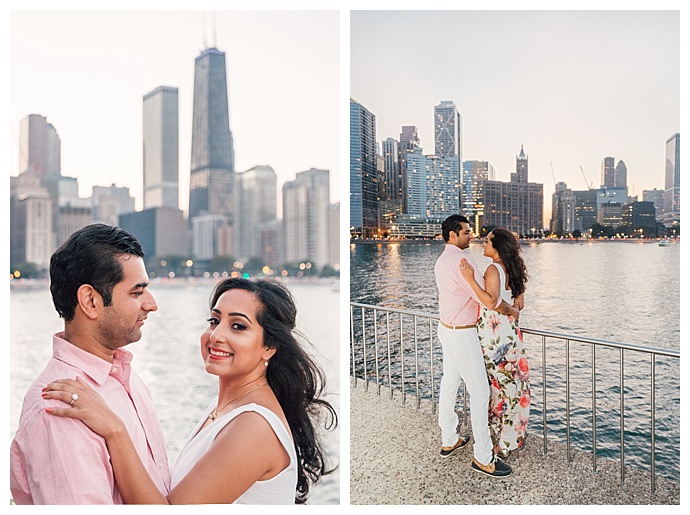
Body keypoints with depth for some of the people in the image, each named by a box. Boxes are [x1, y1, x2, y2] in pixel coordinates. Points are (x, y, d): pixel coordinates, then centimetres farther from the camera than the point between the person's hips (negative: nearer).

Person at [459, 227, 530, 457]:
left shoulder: (493, 269, -18)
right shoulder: (513, 269, 7)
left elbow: (491, 300, -32)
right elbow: (519, 304, 12)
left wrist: (470, 279, -35)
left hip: (494, 335, -8)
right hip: (510, 331, 8)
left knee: (498, 386, 5)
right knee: (513, 385, 18)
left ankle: (504, 443, 17)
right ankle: (515, 436, 32)